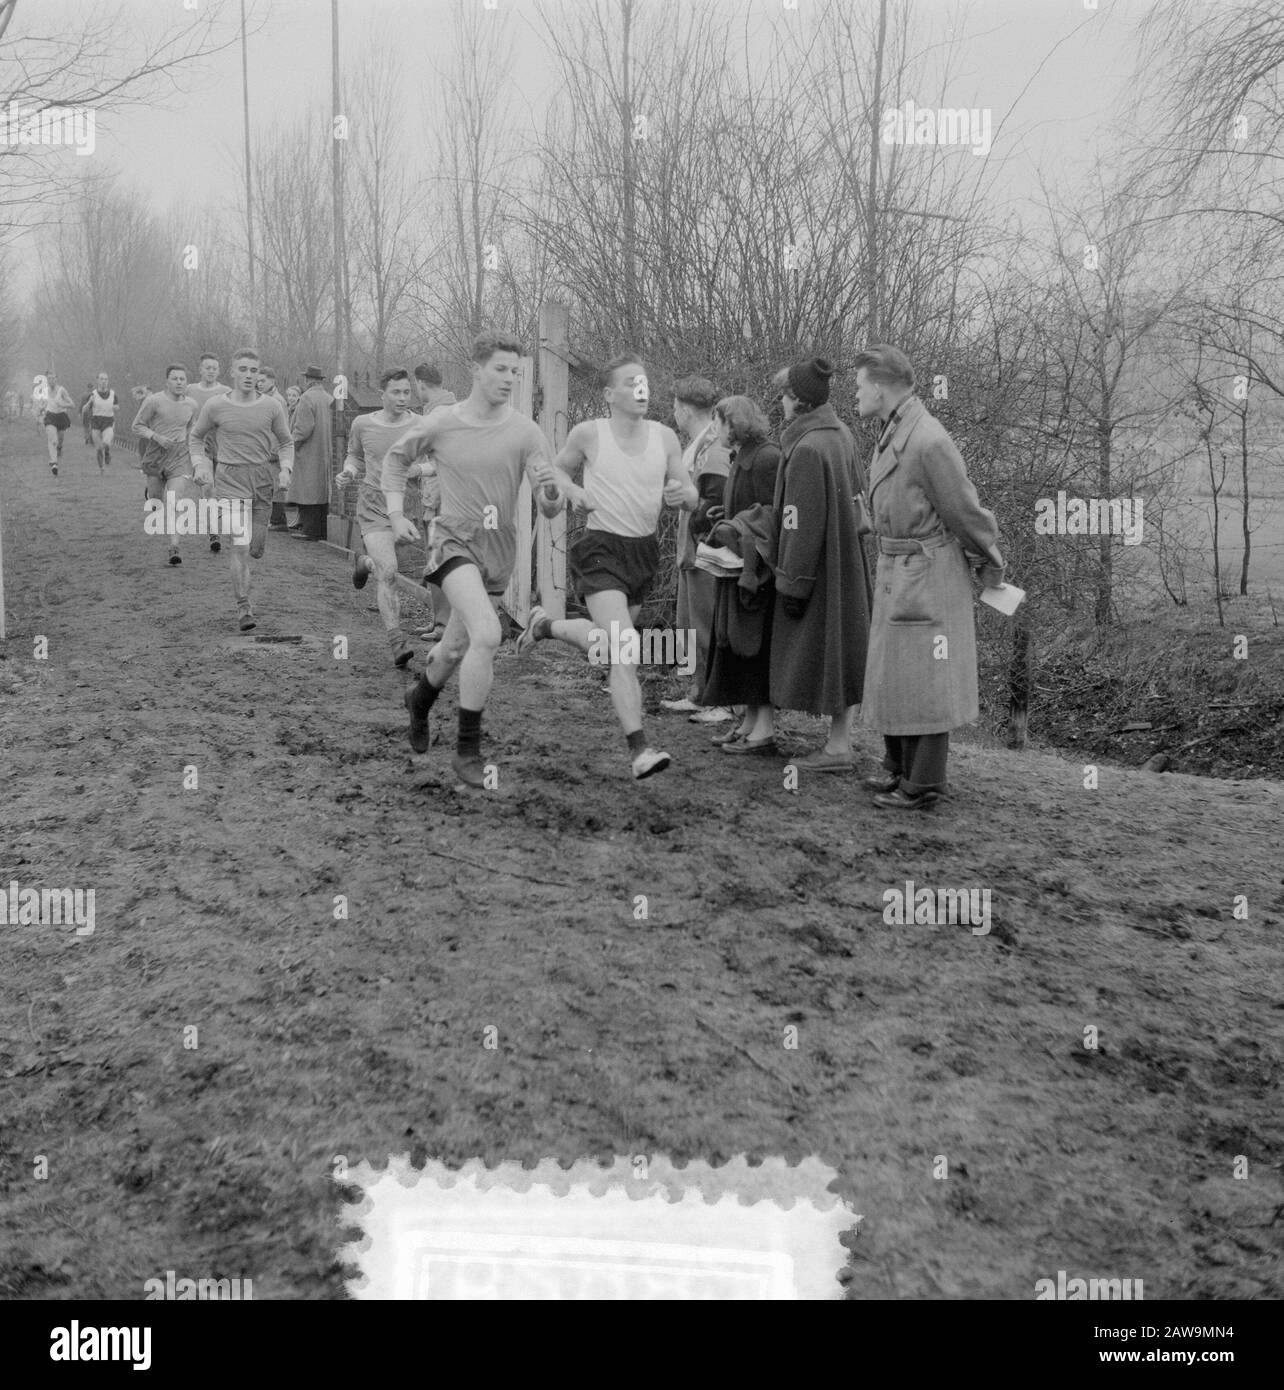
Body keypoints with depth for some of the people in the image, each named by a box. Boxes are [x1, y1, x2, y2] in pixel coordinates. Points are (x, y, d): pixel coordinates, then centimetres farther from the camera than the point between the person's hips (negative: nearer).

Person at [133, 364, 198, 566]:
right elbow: (136, 426, -4)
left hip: (180, 458, 1)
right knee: (155, 497, 13)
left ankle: (174, 548, -15)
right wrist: (157, 437, -18)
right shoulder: (153, 401, -8)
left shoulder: (191, 405, 4)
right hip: (155, 456, -1)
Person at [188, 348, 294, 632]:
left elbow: (286, 442, 13)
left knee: (257, 549, 8)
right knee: (241, 546, -13)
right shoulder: (215, 406, -2)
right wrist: (199, 464, -1)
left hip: (263, 478, 3)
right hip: (231, 479, -3)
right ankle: (243, 608, -3)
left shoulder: (272, 406, 1)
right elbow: (197, 437, 14)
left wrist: (286, 469, -4)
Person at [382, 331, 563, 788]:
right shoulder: (440, 424, -6)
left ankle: (420, 698, 52)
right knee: (487, 635, -26)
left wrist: (551, 494, -31)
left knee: (455, 649, 17)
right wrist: (396, 513, 2)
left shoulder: (525, 432, -6)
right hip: (454, 540, -3)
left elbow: (551, 508, -8)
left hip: (499, 551, 3)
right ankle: (467, 751, -16)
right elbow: (395, 458, 13)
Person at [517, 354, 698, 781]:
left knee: (606, 643, 20)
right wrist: (576, 495, -7)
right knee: (625, 648, -20)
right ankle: (639, 749, -18)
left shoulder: (664, 437, 2)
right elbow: (559, 468, 13)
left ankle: (545, 625, 49)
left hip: (644, 552, 5)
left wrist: (681, 493, -15)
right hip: (602, 549, -5)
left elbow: (693, 500, 8)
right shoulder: (589, 434, -6)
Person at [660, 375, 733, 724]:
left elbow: (716, 500, -23)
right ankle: (697, 694, 27)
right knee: (690, 626, 17)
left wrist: (692, 525, -13)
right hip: (690, 550, 10)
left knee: (707, 628, -5)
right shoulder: (695, 446, 14)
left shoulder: (713, 449, -18)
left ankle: (719, 704, 2)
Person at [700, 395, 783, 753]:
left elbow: (774, 514, -19)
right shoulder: (741, 459, 14)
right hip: (739, 568, 10)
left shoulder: (766, 459, -15)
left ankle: (765, 730, -1)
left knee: (758, 645, -6)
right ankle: (750, 721, 17)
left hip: (759, 569, -10)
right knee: (738, 646, 10)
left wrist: (736, 531, -18)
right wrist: (723, 516, 8)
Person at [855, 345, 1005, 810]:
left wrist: (990, 567, -1)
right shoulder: (891, 433, 9)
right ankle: (899, 769, 28)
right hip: (894, 573, 9)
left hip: (928, 575, -9)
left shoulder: (928, 441, -21)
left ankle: (924, 784, 9)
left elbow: (965, 511, -14)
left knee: (923, 679, -1)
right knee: (892, 674, 16)